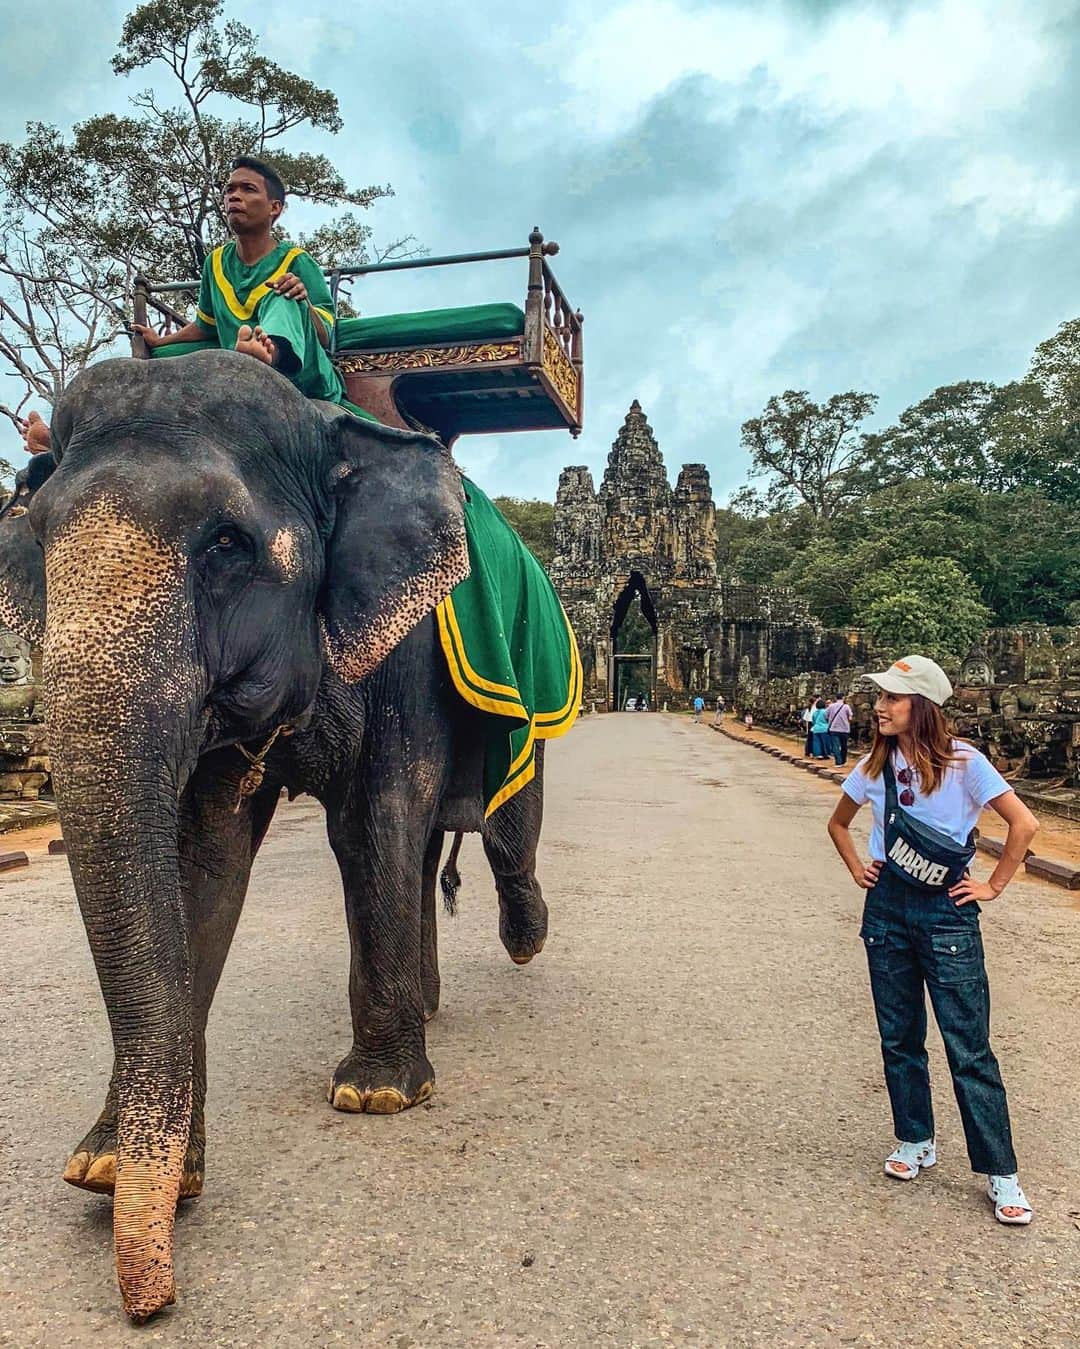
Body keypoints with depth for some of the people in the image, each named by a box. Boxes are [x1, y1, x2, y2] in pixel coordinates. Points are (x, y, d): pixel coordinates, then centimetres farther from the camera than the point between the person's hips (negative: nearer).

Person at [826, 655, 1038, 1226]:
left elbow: (1024, 824, -11)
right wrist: (857, 870, 9)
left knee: (969, 1049, 0)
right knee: (899, 1038, 13)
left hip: (946, 914, -4)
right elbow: (838, 823, 20)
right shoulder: (874, 766, 3)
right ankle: (915, 1142, 31)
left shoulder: (962, 761, -11)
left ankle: (1000, 1174, 13)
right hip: (887, 911, 5)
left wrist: (993, 886, -8)